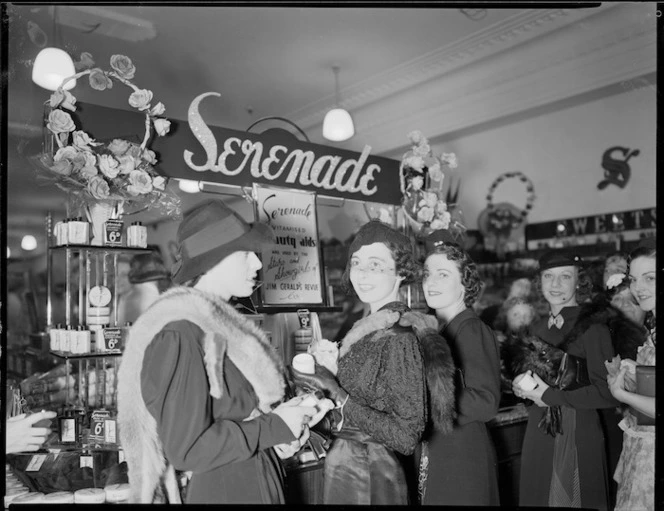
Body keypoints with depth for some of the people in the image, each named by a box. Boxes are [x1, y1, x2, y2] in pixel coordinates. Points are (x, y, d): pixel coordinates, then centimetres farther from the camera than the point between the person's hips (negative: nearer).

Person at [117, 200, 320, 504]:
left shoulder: (220, 326, 7)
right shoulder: (180, 336, -21)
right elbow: (187, 448, -24)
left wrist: (282, 429, 1)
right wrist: (275, 428, -17)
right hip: (220, 490, -8)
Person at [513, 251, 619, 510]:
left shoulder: (592, 327, -12)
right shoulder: (536, 328, 7)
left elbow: (607, 393, -18)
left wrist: (550, 396, -16)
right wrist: (521, 387, -2)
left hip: (578, 434, -6)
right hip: (538, 431, 6)